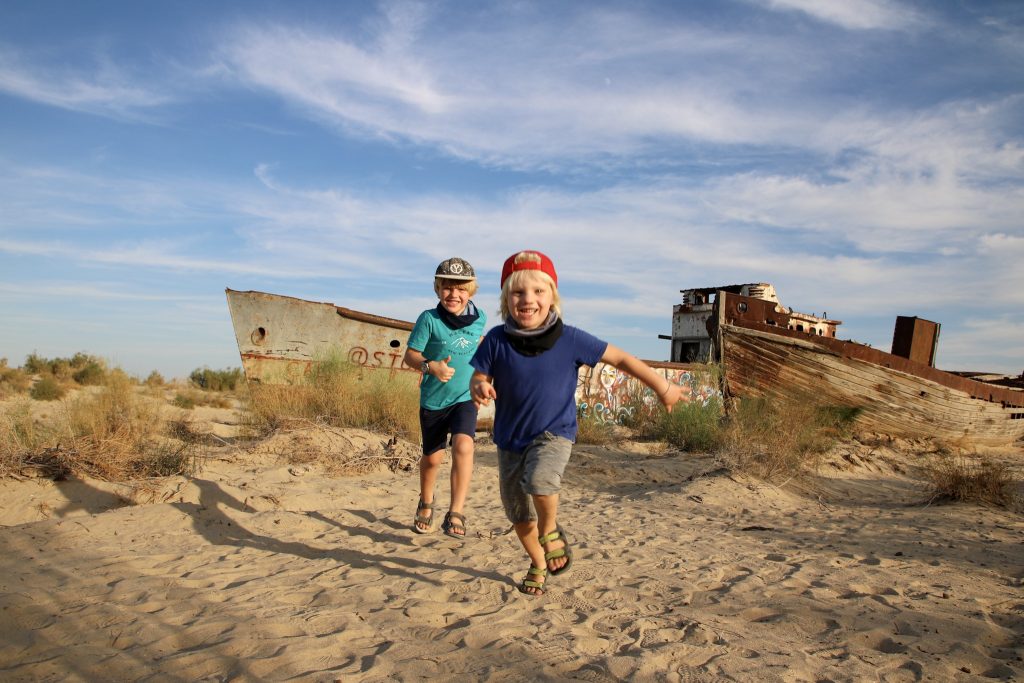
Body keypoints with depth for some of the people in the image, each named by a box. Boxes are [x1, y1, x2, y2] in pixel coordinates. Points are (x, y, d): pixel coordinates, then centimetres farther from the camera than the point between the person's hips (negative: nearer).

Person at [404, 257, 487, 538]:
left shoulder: (479, 318, -4)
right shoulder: (429, 319, -15)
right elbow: (410, 354, -12)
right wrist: (430, 366, -31)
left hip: (465, 398, 1)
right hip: (433, 399, -1)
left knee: (463, 445, -24)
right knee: (432, 457, 12)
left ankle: (456, 513, -17)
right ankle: (426, 504, 41)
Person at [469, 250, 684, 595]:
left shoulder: (570, 339, -15)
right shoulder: (497, 339, -12)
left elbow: (620, 358, -7)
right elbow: (479, 378, -5)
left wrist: (662, 387, -1)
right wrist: (479, 388, -31)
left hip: (554, 433, -3)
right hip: (510, 439, 3)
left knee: (539, 478, -33)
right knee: (518, 512, 13)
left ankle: (550, 531, 1)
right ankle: (538, 566, 42)